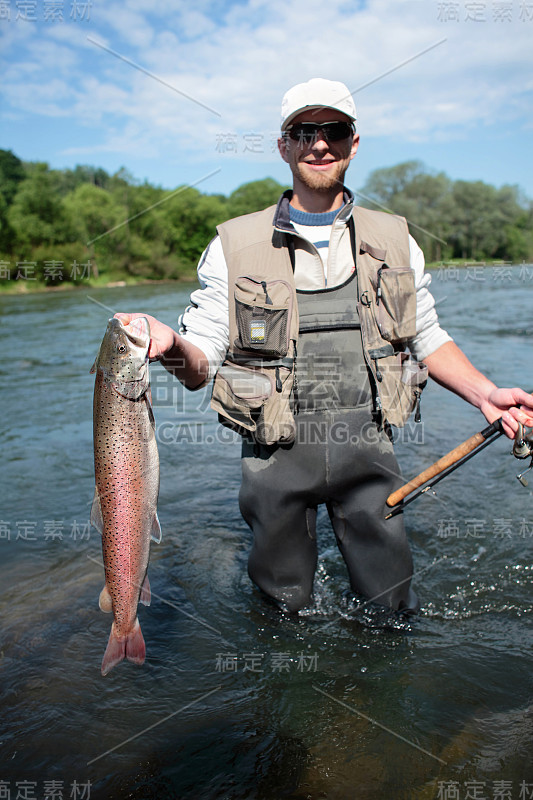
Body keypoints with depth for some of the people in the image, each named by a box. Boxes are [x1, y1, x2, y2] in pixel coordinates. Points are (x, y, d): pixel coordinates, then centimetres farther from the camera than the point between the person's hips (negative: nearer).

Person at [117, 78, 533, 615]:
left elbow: (428, 338, 15)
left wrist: (484, 394, 1)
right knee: (284, 612, 14)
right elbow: (201, 365, -4)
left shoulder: (395, 239, 8)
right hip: (277, 454, -1)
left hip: (367, 449, 2)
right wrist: (172, 346, -26)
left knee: (393, 612, 14)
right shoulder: (233, 246, 0)